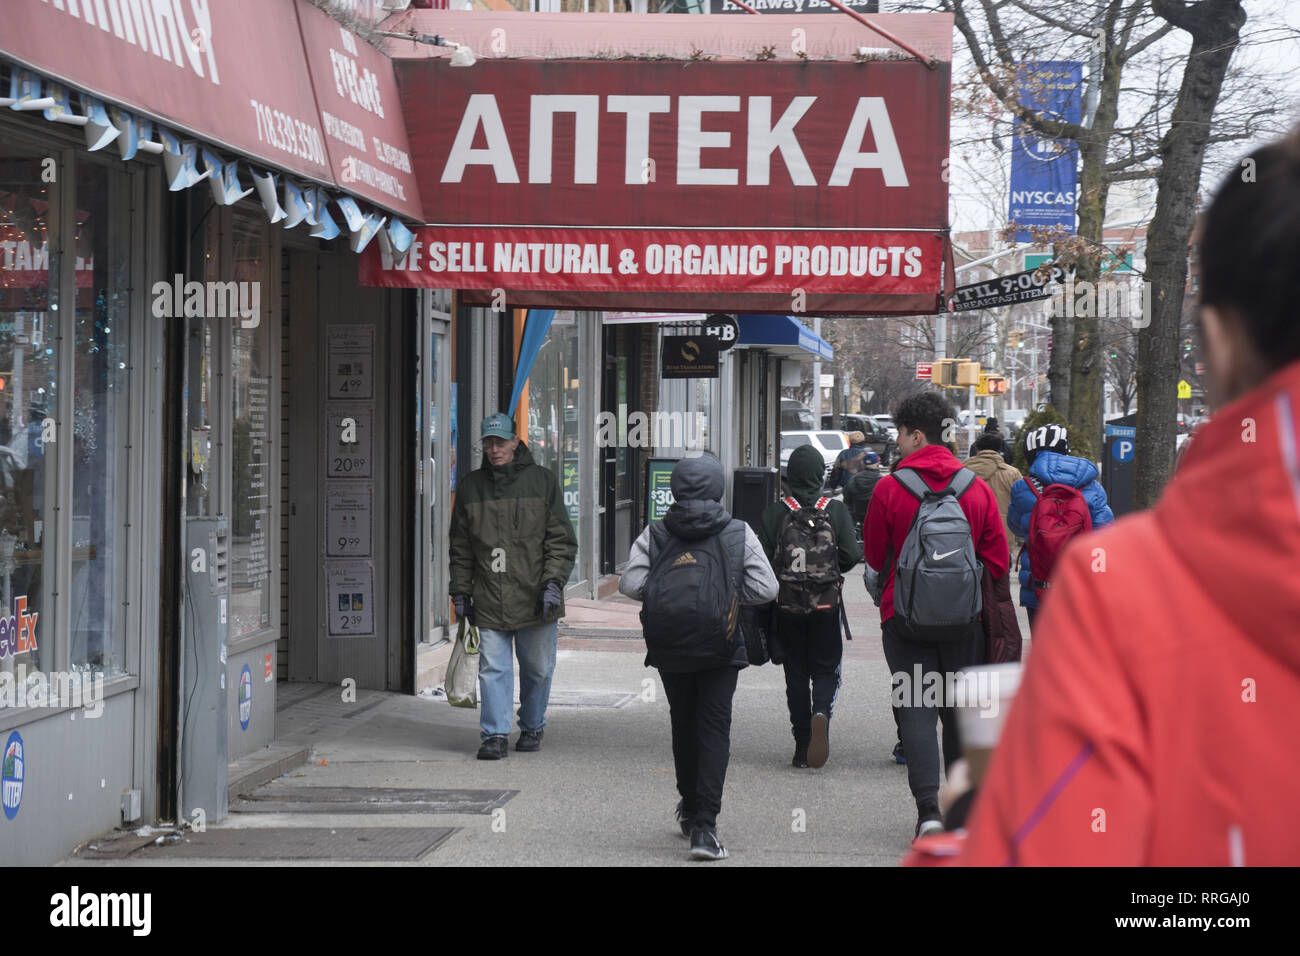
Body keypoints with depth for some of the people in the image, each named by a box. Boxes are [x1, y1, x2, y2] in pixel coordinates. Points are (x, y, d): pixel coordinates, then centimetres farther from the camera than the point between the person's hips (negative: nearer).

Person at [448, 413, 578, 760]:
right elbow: (460, 547, 15)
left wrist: (553, 582, -9)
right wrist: (460, 590, 10)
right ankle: (495, 736, -1)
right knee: (493, 669, -4)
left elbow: (561, 540, 1)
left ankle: (532, 729, 24)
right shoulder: (471, 487, 9)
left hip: (535, 599, -1)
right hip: (490, 601, 1)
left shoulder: (542, 481, 2)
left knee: (538, 669, 8)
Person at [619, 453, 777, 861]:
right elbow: (765, 588, -8)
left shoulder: (654, 534, -3)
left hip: (669, 647, 2)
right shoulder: (740, 533, -5)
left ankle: (691, 809, 35)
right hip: (721, 646, -2)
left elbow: (630, 583, -8)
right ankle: (704, 825, -12)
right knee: (714, 730, -1)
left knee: (683, 725, 20)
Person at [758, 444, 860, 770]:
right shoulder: (836, 511, -3)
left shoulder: (774, 513, -3)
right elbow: (851, 554, -9)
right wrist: (831, 571, 11)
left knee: (795, 674, 10)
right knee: (826, 669, 10)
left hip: (787, 606, 1)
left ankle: (802, 747, 9)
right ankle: (821, 712, -21)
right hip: (826, 606, -1)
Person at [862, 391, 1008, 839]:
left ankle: (928, 807, -13)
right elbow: (997, 561, 3)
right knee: (960, 709, 14)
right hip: (964, 617, 3)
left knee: (916, 708, -1)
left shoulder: (888, 489, -9)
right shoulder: (977, 487, 0)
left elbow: (874, 558, 1)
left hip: (905, 617, -3)